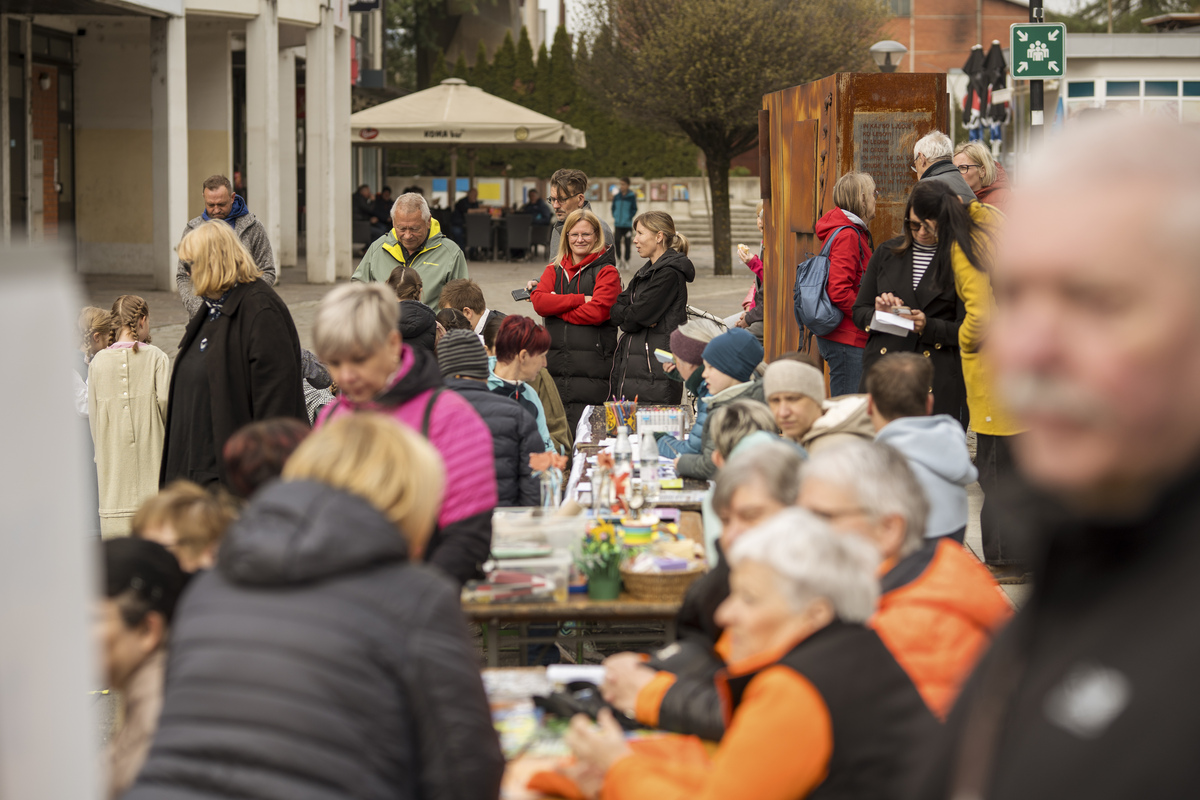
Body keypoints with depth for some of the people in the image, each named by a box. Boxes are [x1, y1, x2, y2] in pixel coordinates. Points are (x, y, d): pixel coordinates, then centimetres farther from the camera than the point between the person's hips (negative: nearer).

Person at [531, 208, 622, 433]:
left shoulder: (607, 272, 2)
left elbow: (597, 312, -12)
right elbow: (538, 300, -1)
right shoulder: (554, 270, 17)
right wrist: (579, 299, -10)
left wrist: (556, 307, -4)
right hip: (554, 365, 5)